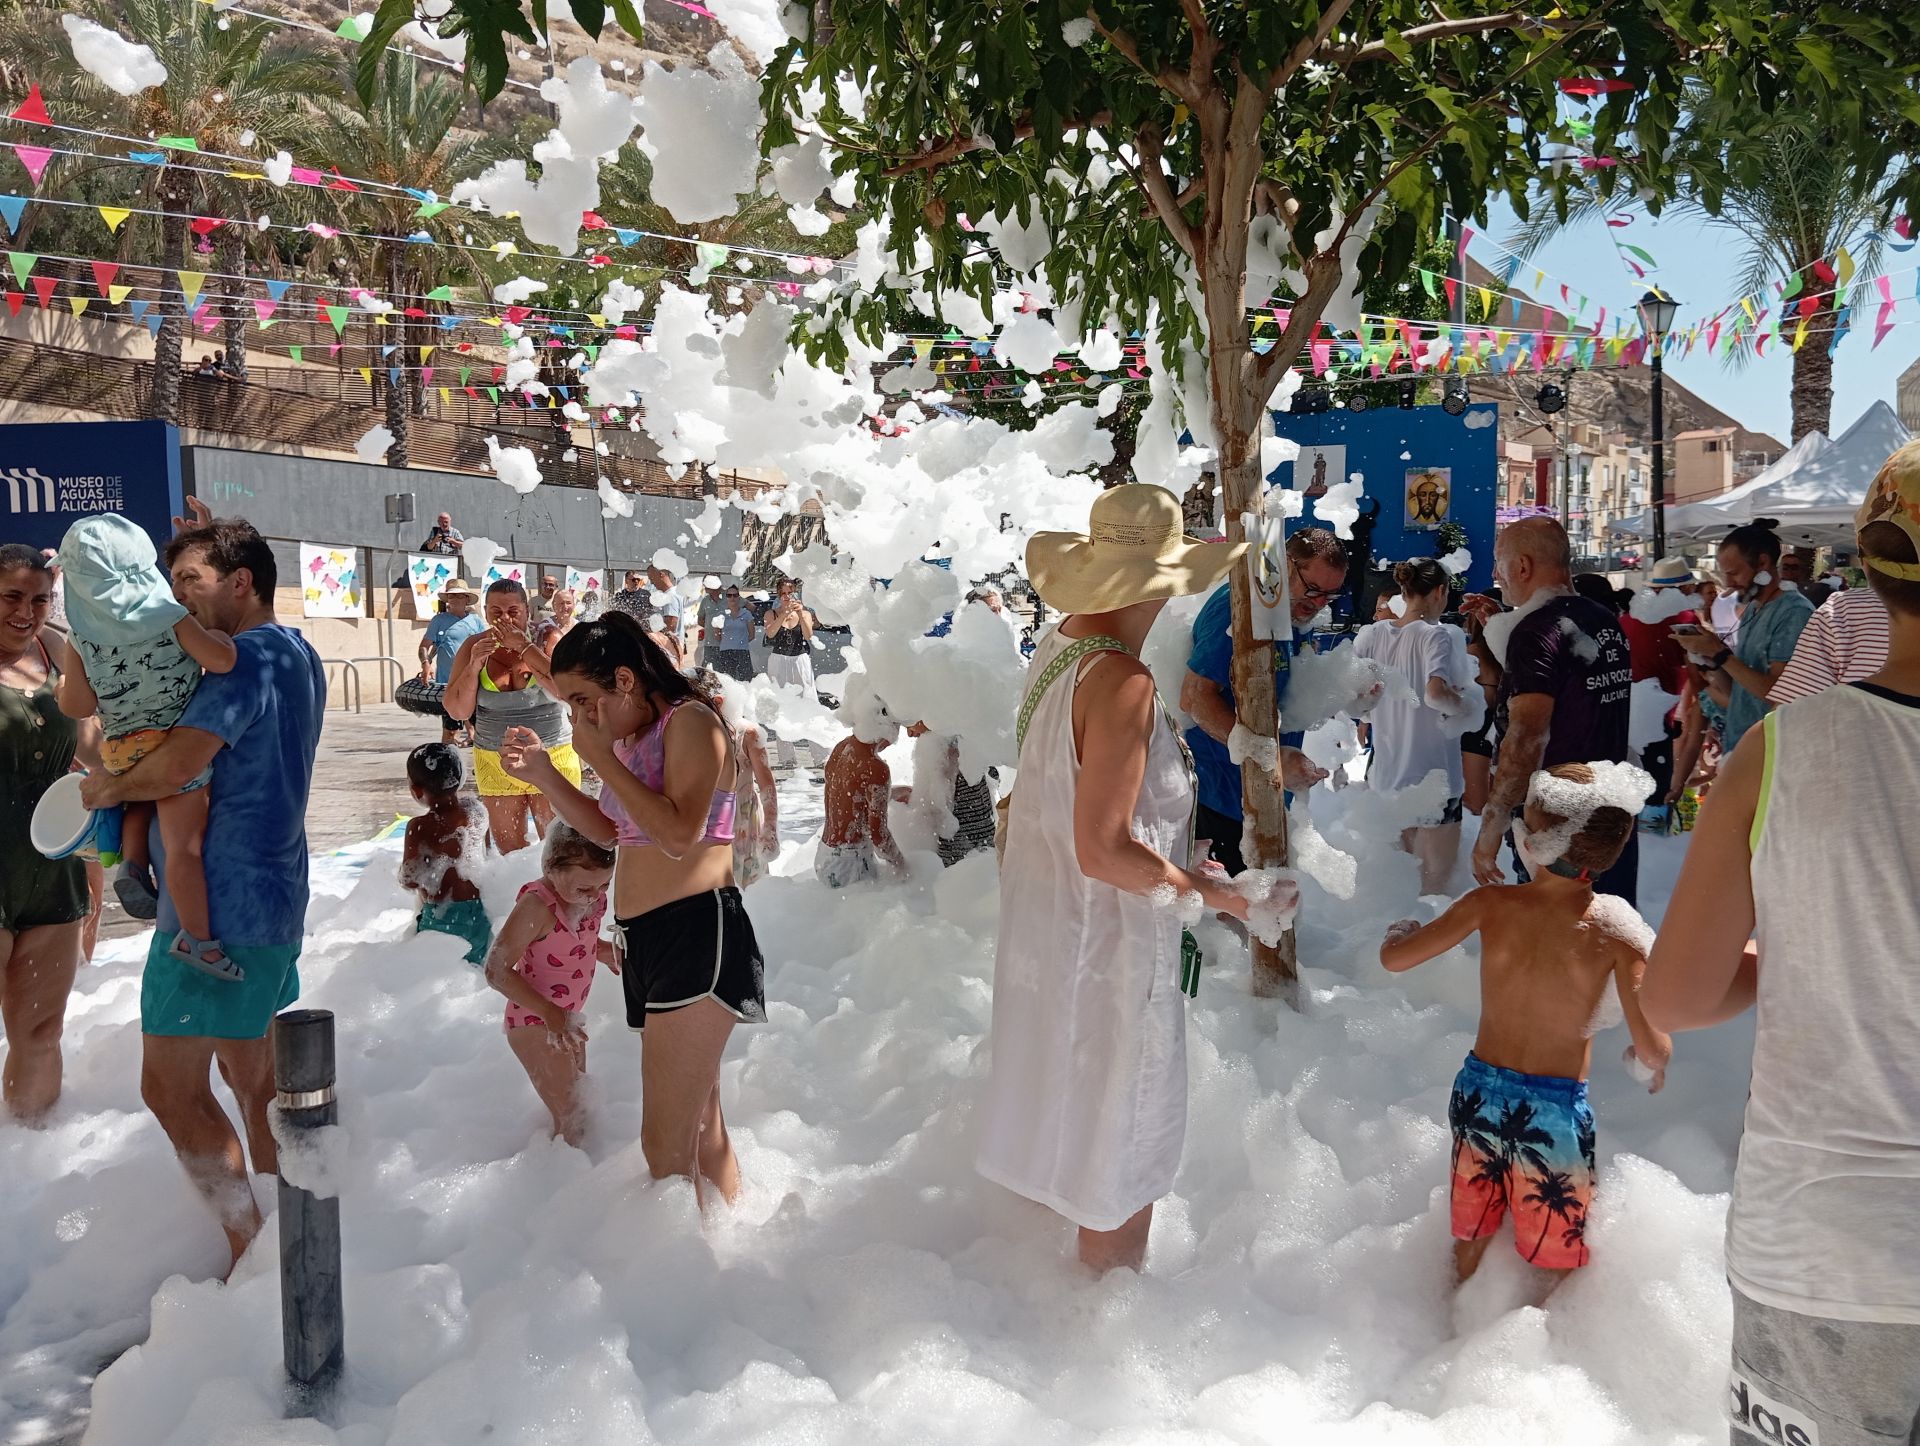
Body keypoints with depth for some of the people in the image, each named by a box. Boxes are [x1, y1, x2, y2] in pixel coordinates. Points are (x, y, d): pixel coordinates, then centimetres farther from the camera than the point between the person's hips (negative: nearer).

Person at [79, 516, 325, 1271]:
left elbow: (178, 762, -30)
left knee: (171, 1088, -3)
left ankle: (251, 1256, 2)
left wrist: (105, 787, -12)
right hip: (273, 897, 10)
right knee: (250, 1072, 18)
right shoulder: (299, 657, 14)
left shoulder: (246, 658, -17)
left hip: (216, 906, -10)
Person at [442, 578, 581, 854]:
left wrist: (523, 645, -22)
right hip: (494, 763, 3)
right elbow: (457, 711, -1)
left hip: (552, 757, -2)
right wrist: (473, 666, -15)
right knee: (509, 849, 7)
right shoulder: (474, 646, 1)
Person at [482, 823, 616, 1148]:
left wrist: (609, 952, -7)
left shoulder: (591, 895, -6)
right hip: (535, 1024, -8)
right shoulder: (536, 905, -29)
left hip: (567, 1020, 8)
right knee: (571, 1123, -7)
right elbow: (496, 970, -28)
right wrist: (549, 1013, -33)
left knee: (581, 1101, 21)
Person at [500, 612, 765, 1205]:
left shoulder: (691, 722, -10)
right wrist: (545, 775, 10)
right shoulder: (633, 736, 16)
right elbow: (609, 830, 25)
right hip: (644, 940, 10)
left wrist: (602, 757, -17)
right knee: (702, 1128, 17)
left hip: (696, 934, -10)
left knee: (666, 1145, -11)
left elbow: (678, 833, -22)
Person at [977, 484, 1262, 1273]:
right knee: (1125, 1128, 10)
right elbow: (1103, 851, -29)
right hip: (1109, 941, -9)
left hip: (1045, 918, 9)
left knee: (1075, 1103, 29)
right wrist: (1204, 889, -18)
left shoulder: (1058, 644, -1)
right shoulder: (1123, 683, -28)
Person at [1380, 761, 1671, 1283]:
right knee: (1553, 1267, 18)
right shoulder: (1615, 929, -16)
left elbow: (1394, 958, -4)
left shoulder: (1491, 904, -11)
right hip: (1557, 1108, -3)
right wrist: (1647, 1063, 6)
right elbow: (1654, 1050, -17)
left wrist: (1401, 929, 18)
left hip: (1478, 1091, 3)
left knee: (1470, 1245, 24)